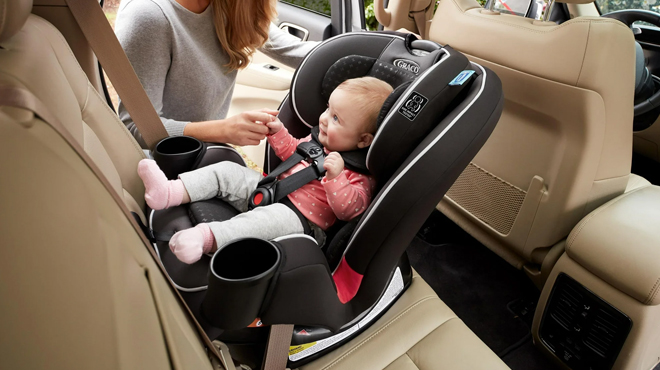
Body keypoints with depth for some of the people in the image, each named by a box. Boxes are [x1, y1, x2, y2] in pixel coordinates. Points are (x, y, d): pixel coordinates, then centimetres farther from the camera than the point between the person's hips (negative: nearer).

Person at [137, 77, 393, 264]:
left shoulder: (362, 174, -11)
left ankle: (206, 237, -53)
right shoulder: (319, 139, 11)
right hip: (270, 190, 8)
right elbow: (292, 151, 28)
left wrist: (335, 177, -33)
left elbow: (349, 209, -22)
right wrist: (277, 131, 13)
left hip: (299, 219, -8)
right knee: (226, 171, -2)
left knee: (274, 217, -42)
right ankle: (170, 192, -16)